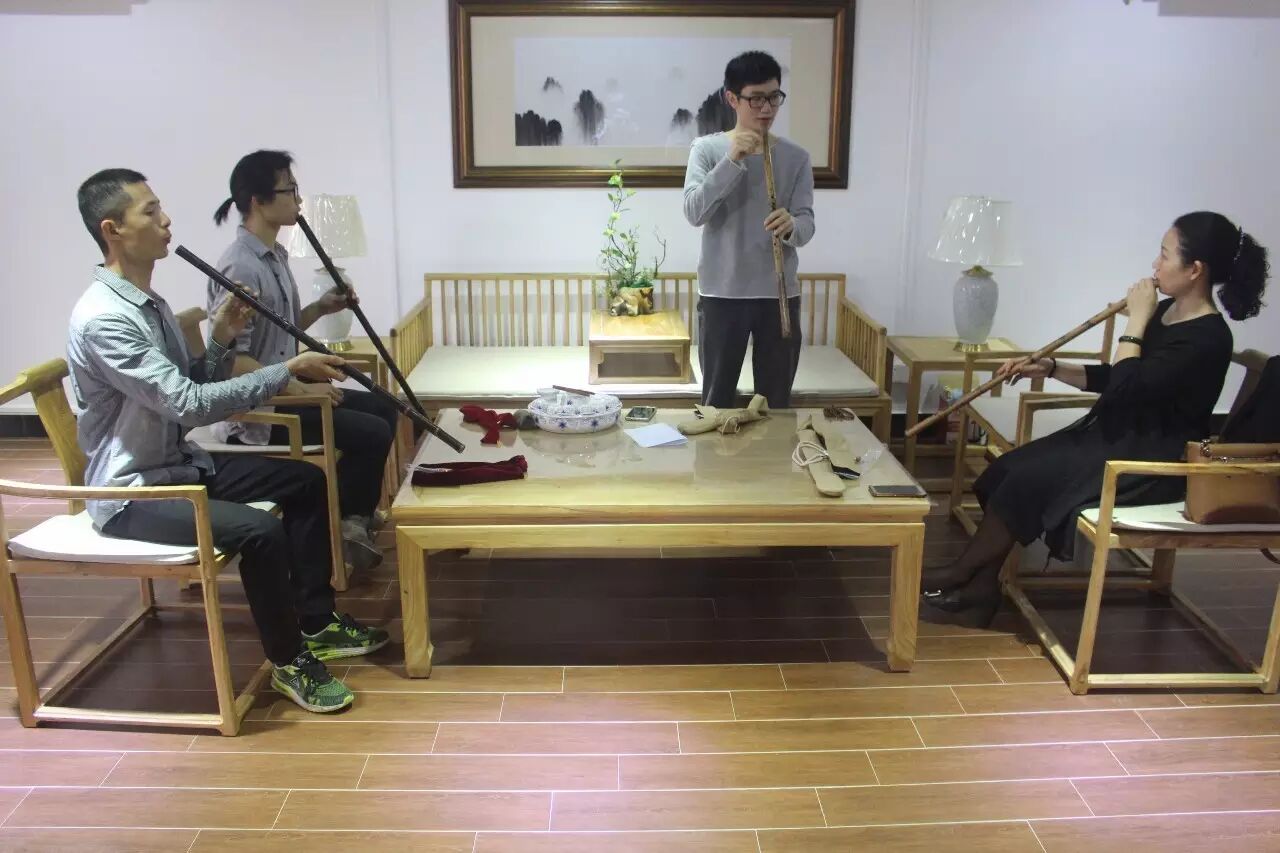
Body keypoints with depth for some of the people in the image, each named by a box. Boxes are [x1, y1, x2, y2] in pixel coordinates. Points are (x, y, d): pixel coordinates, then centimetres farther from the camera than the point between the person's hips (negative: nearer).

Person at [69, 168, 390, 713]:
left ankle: (317, 623, 16)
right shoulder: (103, 318, -24)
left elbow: (193, 388, 12)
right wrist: (287, 372, -26)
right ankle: (288, 662, -5)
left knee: (307, 481, 6)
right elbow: (188, 404, -29)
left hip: (183, 463, 10)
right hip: (132, 490, -10)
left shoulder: (151, 303, 7)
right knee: (259, 531, -28)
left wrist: (222, 339, -6)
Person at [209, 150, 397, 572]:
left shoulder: (275, 255, 10)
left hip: (283, 389, 10)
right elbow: (231, 360, -26)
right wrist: (301, 389, -25)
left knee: (383, 410, 10)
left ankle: (354, 515, 20)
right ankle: (335, 525, 5)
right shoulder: (240, 267, -21)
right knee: (372, 434, -16)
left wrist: (320, 308, 4)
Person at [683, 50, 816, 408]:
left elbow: (806, 224, -5)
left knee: (776, 401, 10)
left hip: (779, 294, 2)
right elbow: (694, 212, -15)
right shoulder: (707, 148, -2)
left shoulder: (796, 157, 3)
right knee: (717, 399, 8)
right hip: (721, 293, -2)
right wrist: (733, 160, -24)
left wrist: (790, 226, -29)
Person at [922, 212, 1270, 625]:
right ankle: (983, 584, -2)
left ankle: (961, 572, -1)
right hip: (1114, 436, 9)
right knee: (1006, 469, -6)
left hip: (1151, 461, -9)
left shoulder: (1207, 339, -21)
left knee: (1028, 480, -19)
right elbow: (1112, 378, 15)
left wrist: (1136, 320, -18)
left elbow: (1124, 388, -27)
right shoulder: (1166, 312, 7)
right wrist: (1049, 367, 5)